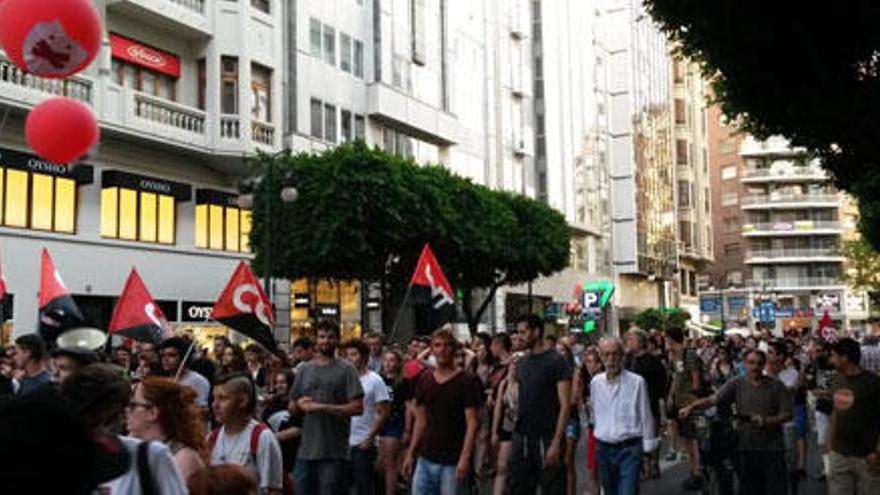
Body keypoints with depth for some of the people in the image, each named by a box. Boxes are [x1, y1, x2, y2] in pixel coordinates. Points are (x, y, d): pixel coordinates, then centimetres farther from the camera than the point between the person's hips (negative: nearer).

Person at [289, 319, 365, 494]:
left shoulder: (346, 369, -3)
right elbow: (292, 407, 18)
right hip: (306, 448, 4)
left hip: (333, 452, -4)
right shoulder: (304, 369, 12)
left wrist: (323, 408, -16)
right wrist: (299, 404, -6)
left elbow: (357, 407, -11)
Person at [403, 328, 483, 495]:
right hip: (426, 459, 5)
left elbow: (472, 423, -12)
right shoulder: (424, 380, 9)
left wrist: (465, 458, -20)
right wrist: (410, 454, 11)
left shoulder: (467, 381, -7)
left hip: (453, 462, -5)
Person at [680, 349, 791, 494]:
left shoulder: (776, 385, -1)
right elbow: (713, 399, -10)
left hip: (772, 450, -1)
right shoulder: (736, 384, 0)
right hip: (746, 448, 1)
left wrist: (766, 421, -18)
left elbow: (787, 414, -1)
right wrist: (691, 406, -27)